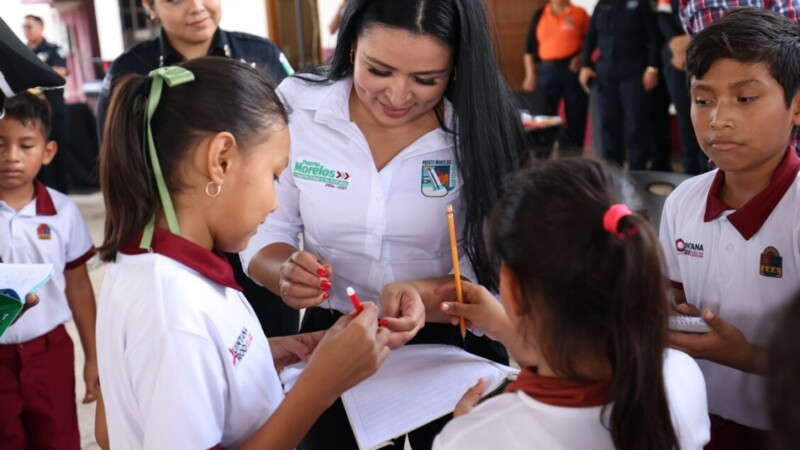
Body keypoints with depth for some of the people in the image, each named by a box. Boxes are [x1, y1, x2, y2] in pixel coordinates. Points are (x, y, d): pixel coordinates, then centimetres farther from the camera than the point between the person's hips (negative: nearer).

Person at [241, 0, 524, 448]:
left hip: (456, 351, -1)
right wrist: (286, 273, -27)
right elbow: (264, 231, -5)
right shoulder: (296, 109, -13)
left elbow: (497, 273, -15)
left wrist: (422, 295, -34)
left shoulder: (481, 127, -16)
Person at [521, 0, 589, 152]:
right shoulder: (540, 15, 10)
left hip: (573, 69, -1)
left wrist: (581, 57, -13)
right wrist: (530, 75, 3)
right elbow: (529, 47, 10)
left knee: (575, 117, 4)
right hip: (547, 70, 1)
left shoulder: (579, 13, 3)